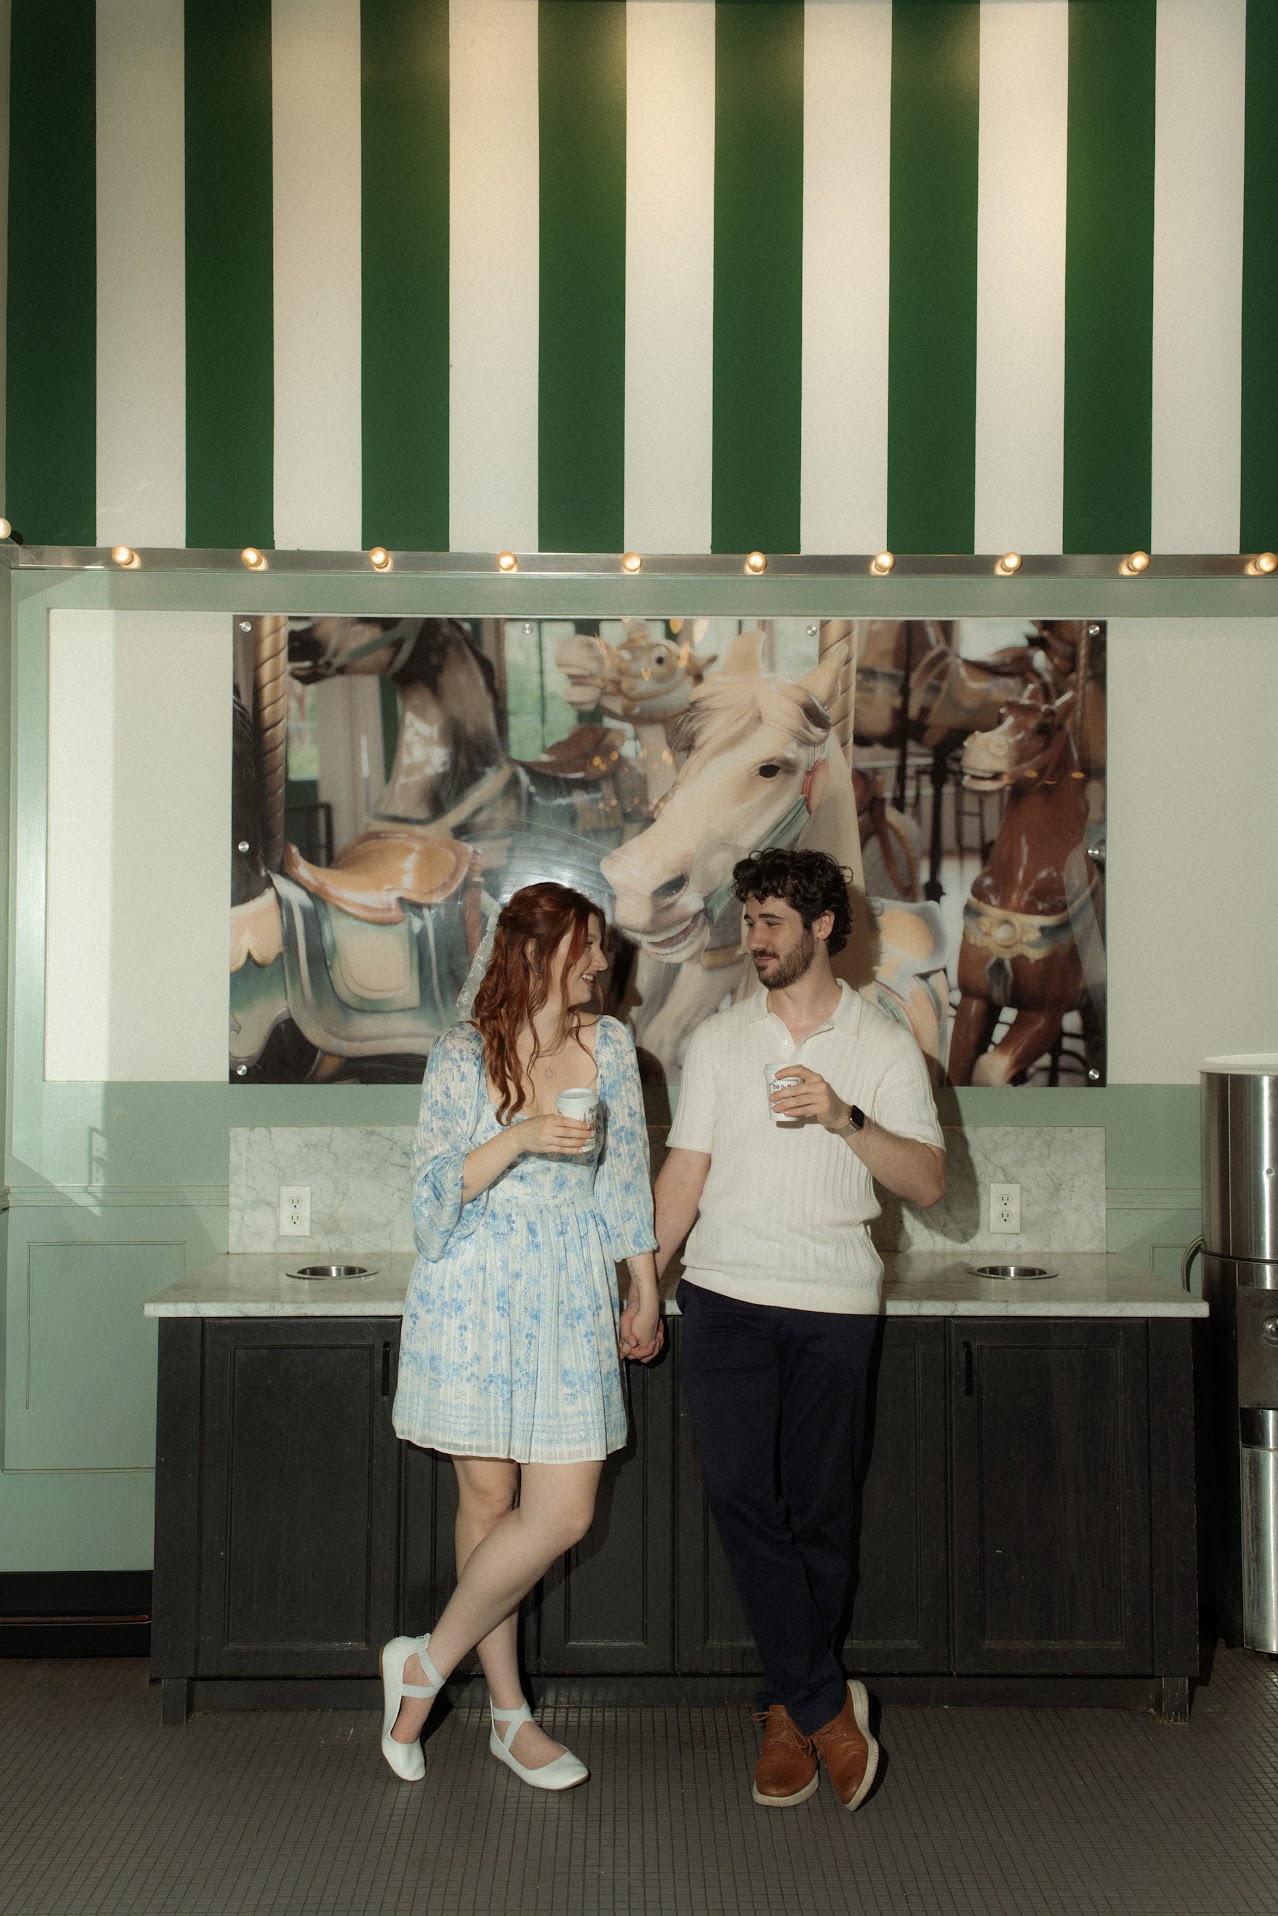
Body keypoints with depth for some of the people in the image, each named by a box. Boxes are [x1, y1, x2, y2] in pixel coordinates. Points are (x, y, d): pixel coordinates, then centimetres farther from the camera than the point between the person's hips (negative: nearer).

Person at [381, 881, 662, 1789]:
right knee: (489, 1499, 5)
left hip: (571, 1302, 3)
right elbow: (434, 1189, -7)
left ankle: (426, 1664, 14)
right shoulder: (465, 1055, -4)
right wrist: (521, 1137, -21)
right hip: (476, 1297, -3)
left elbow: (628, 1176, 12)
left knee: (563, 1514, -4)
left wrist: (646, 1289, 13)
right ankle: (510, 1714, 20)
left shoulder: (609, 1044, 6)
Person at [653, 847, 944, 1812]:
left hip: (835, 1305, -1)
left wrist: (845, 1117, -17)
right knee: (740, 1494, -10)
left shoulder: (884, 1044, 4)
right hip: (725, 1297, 1)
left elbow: (927, 1182, -3)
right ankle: (827, 1706, -1)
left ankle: (791, 1709, 19)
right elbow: (686, 1171, 11)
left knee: (820, 1513, 3)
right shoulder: (719, 1038, 11)